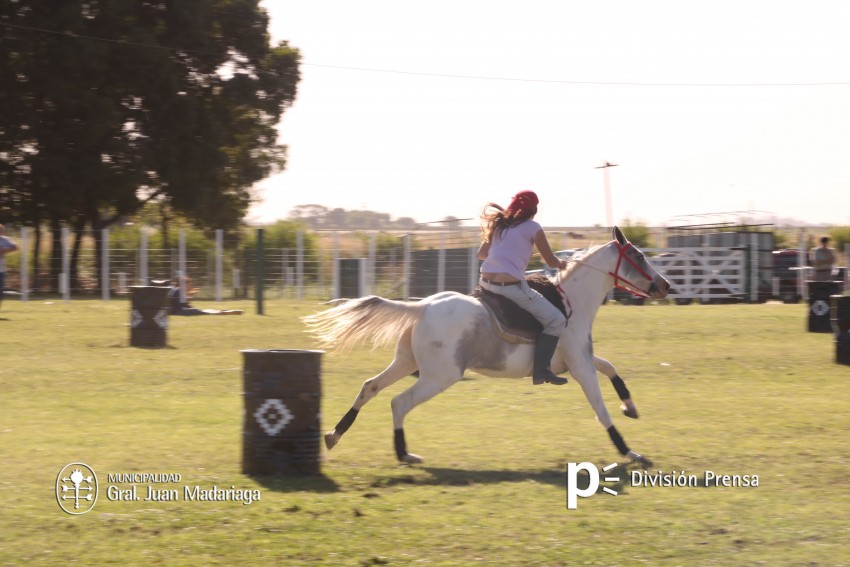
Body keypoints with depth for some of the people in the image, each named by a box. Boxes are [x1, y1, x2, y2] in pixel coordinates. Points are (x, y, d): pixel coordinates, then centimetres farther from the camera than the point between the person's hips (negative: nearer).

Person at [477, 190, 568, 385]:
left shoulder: (499, 225, 17)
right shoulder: (532, 227, 0)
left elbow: (481, 254, 23)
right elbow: (551, 261, 7)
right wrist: (562, 265, 28)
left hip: (486, 282, 7)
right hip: (511, 286, -7)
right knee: (556, 320, 0)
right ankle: (540, 370, -8)